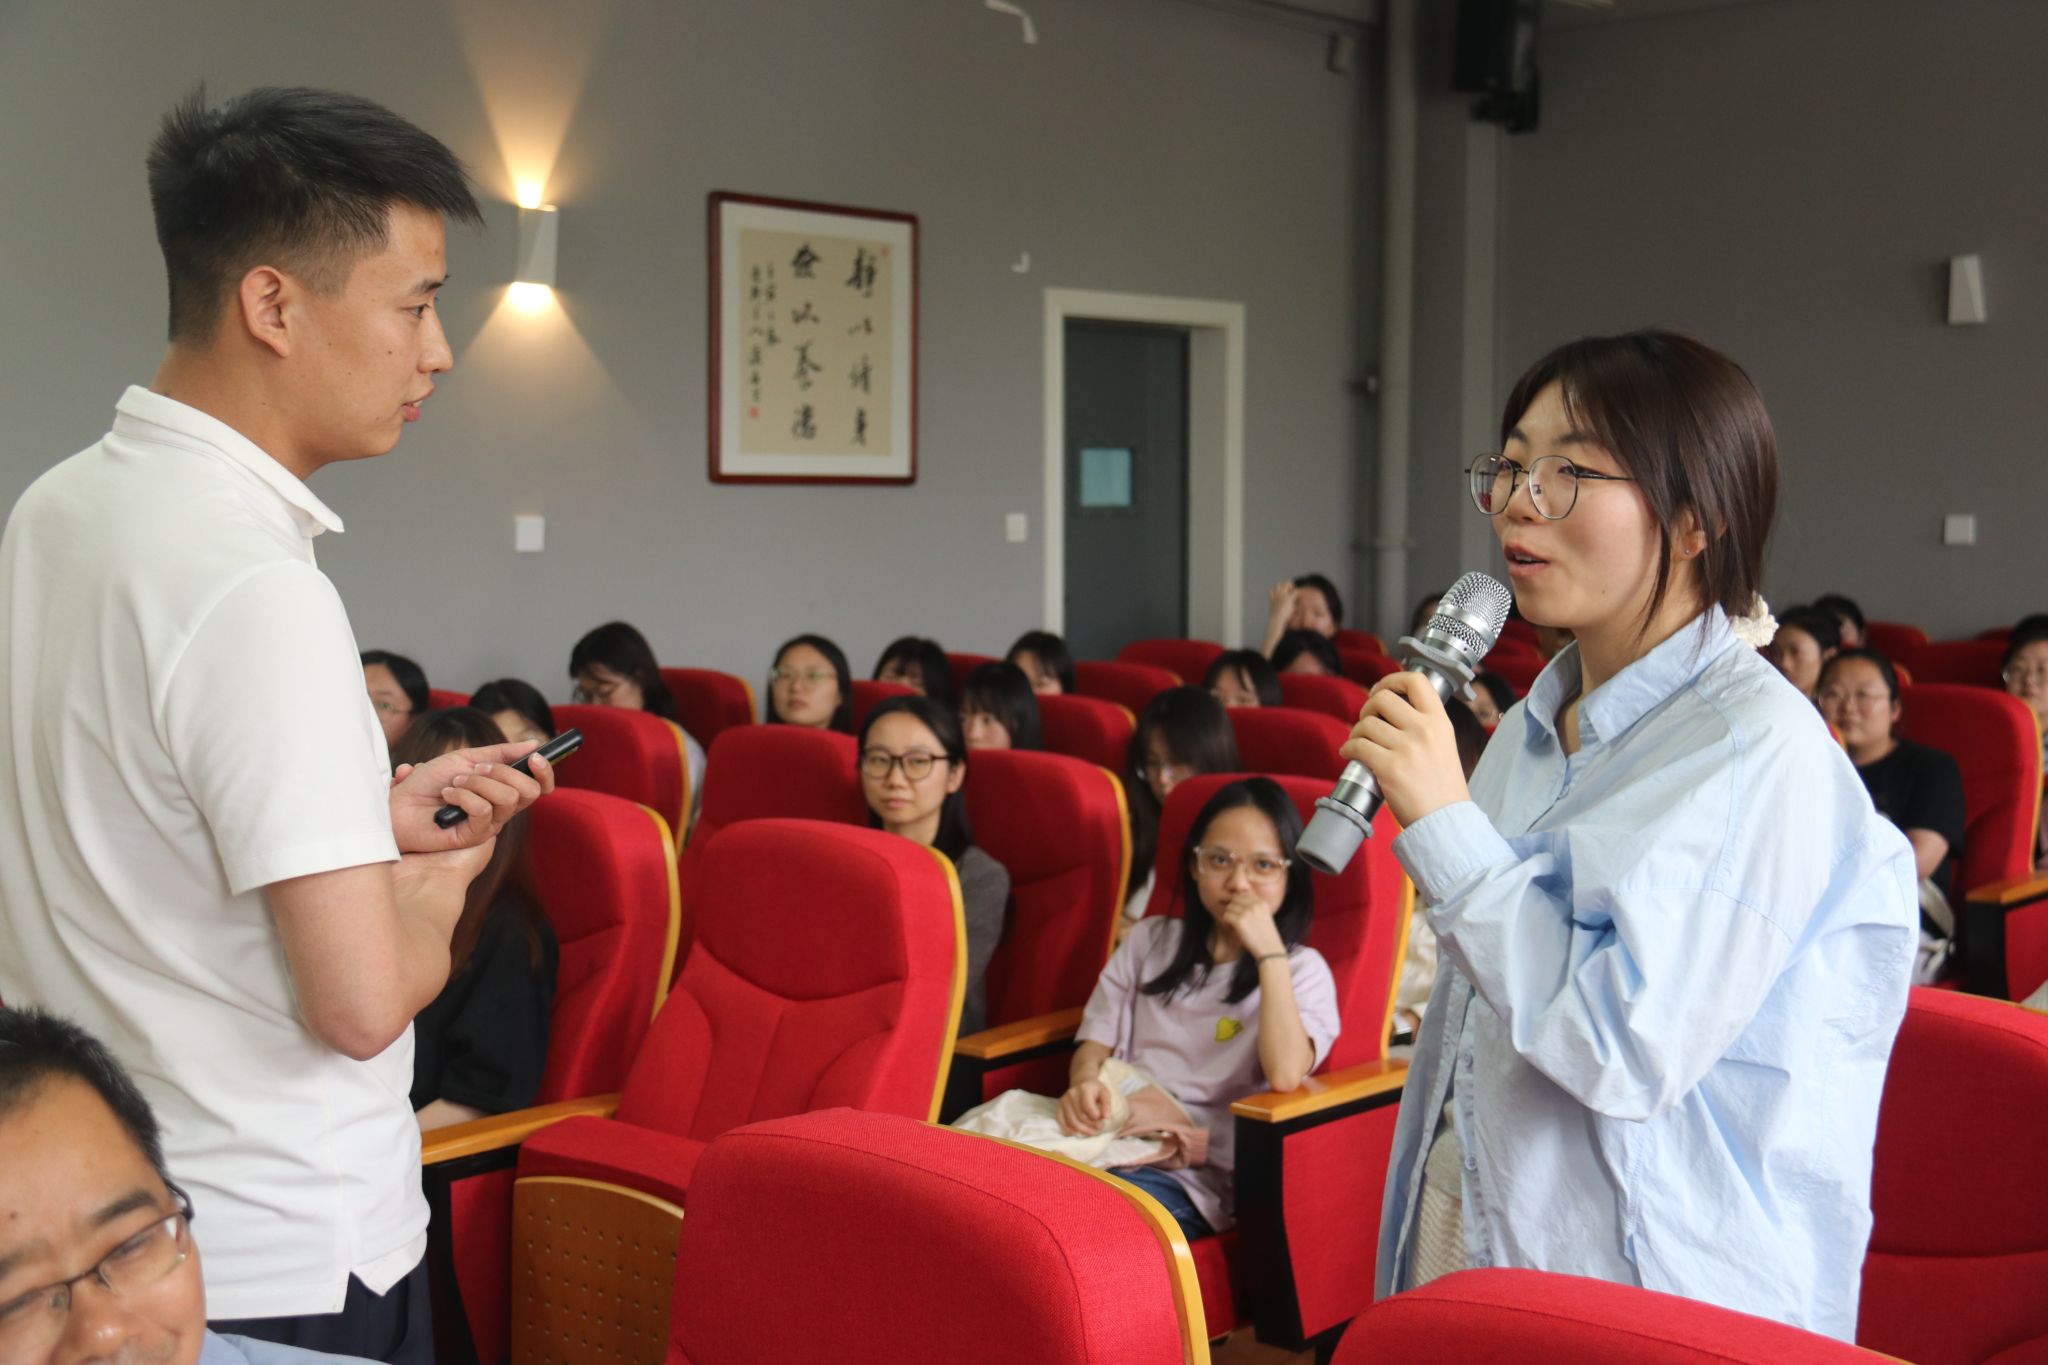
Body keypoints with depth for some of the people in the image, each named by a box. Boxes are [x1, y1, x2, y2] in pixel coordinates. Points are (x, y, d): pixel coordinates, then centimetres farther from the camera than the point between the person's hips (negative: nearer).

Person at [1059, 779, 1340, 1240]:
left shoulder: (1301, 971, 7)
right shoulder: (1150, 941, 21)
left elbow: (1286, 1073, -13)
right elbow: (1095, 1042, 17)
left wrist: (1268, 951, -11)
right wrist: (1084, 1083, -7)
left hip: (1193, 1175, -4)